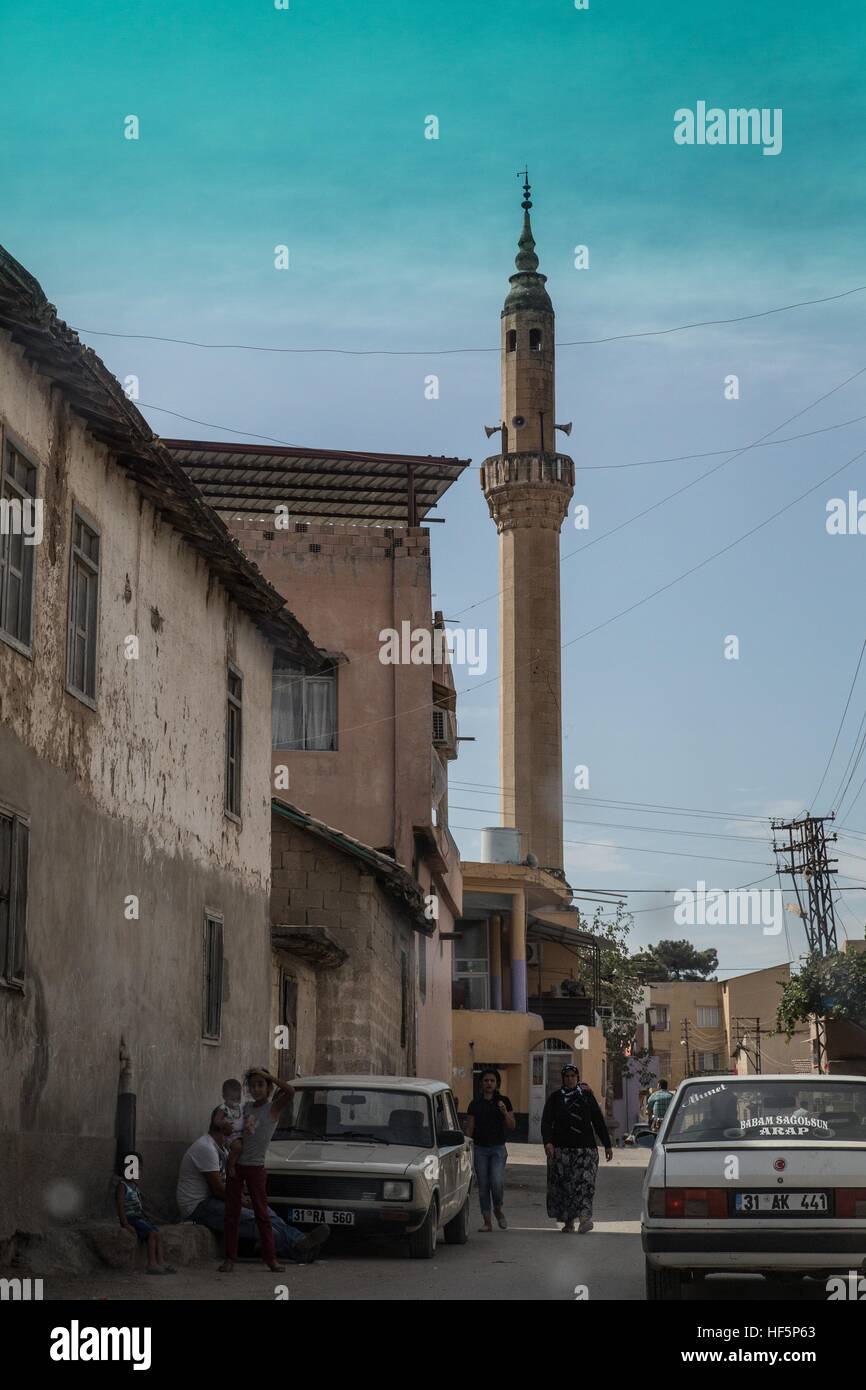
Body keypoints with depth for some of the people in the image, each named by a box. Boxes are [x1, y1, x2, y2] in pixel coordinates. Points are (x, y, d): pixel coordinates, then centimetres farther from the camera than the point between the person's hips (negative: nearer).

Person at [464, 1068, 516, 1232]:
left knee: (497, 1181, -17)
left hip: (498, 1148, -1)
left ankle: (498, 1210, 10)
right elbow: (469, 1128, 7)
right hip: (480, 1149, 1)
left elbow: (512, 1126, 4)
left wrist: (505, 1112, -14)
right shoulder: (475, 1104, 6)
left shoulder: (504, 1101, 5)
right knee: (483, 1186, 0)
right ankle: (487, 1222, 6)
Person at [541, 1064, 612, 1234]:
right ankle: (568, 1221, 11)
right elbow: (546, 1121, -1)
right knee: (563, 1185, 0)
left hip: (585, 1148, 0)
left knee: (584, 1182, -15)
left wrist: (607, 1145, 13)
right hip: (561, 1148, 0)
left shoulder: (587, 1096, 12)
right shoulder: (555, 1097, 8)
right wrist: (548, 1142, -17)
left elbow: (598, 1121, 15)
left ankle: (584, 1217, -26)